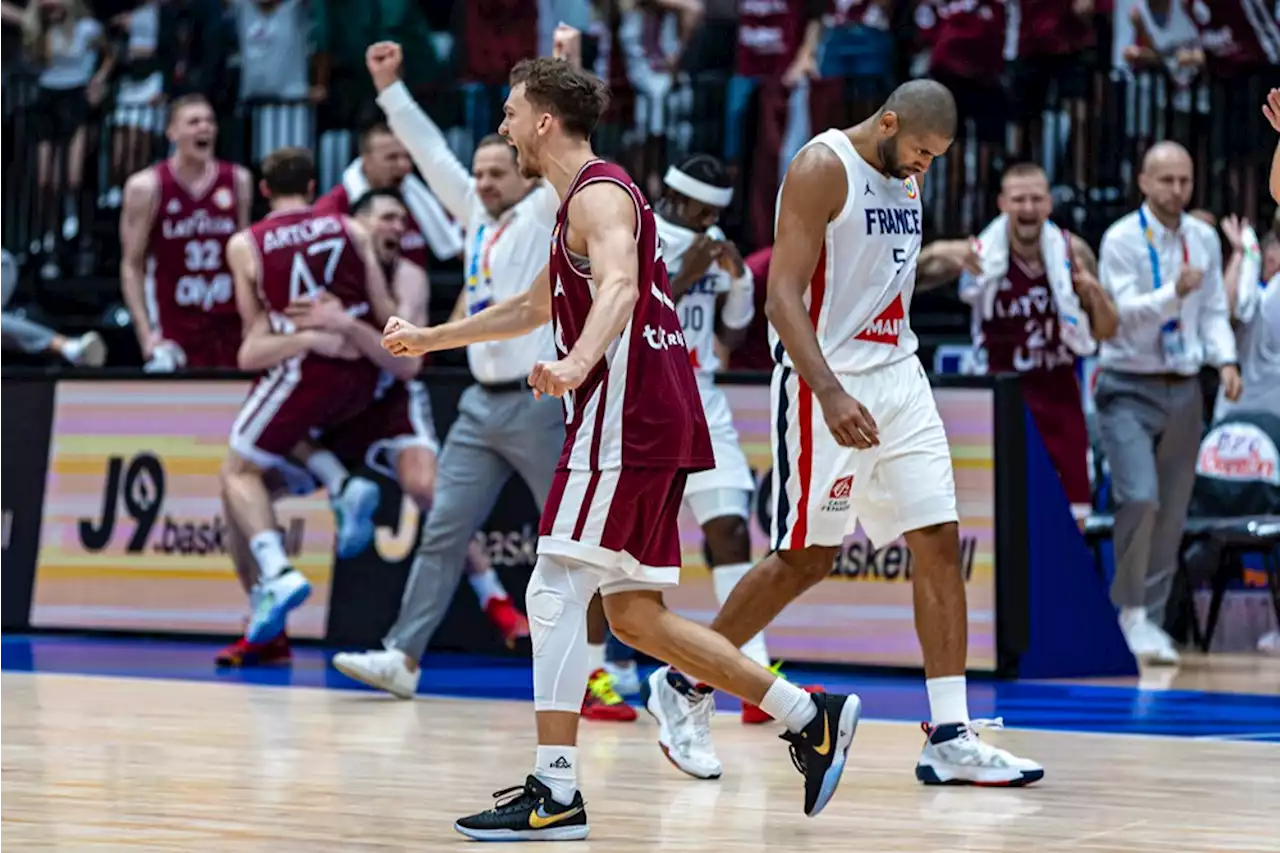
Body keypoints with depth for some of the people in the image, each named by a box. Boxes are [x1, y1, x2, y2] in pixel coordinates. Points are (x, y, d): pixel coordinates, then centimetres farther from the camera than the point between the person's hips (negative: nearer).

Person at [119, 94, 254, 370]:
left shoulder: (238, 181, 4)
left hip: (229, 325, 3)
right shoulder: (146, 187, -6)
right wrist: (146, 333, -12)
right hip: (174, 330, -3)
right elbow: (132, 266, -3)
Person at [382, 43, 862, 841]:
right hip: (655, 418, 10)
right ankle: (810, 716, 13)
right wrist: (428, 338, 39)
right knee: (635, 615, 11)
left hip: (626, 416, -10)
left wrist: (575, 365, -48)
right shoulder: (590, 196, 23)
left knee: (556, 595, -10)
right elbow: (535, 306, 36)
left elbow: (618, 287, -31)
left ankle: (556, 794, -10)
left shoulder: (598, 194, -9)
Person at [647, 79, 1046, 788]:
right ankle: (680, 684, 17)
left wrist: (931, 262, 8)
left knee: (939, 544, 0)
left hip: (898, 374, 8)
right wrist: (830, 394, -31)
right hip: (827, 381, -8)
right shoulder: (822, 167, -14)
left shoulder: (906, 177, 11)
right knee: (806, 558, -2)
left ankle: (950, 740, 2)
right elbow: (783, 294, -21)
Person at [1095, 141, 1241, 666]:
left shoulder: (1205, 239, 7)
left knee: (1173, 513, 8)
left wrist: (1225, 360, -7)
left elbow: (1214, 310, 10)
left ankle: (1151, 620, 19)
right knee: (1140, 499, -20)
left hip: (1183, 390, 5)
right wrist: (1175, 292, -35)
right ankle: (1130, 611, -3)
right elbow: (1126, 312, -18)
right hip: (1130, 389, -5)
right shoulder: (1122, 239, -9)